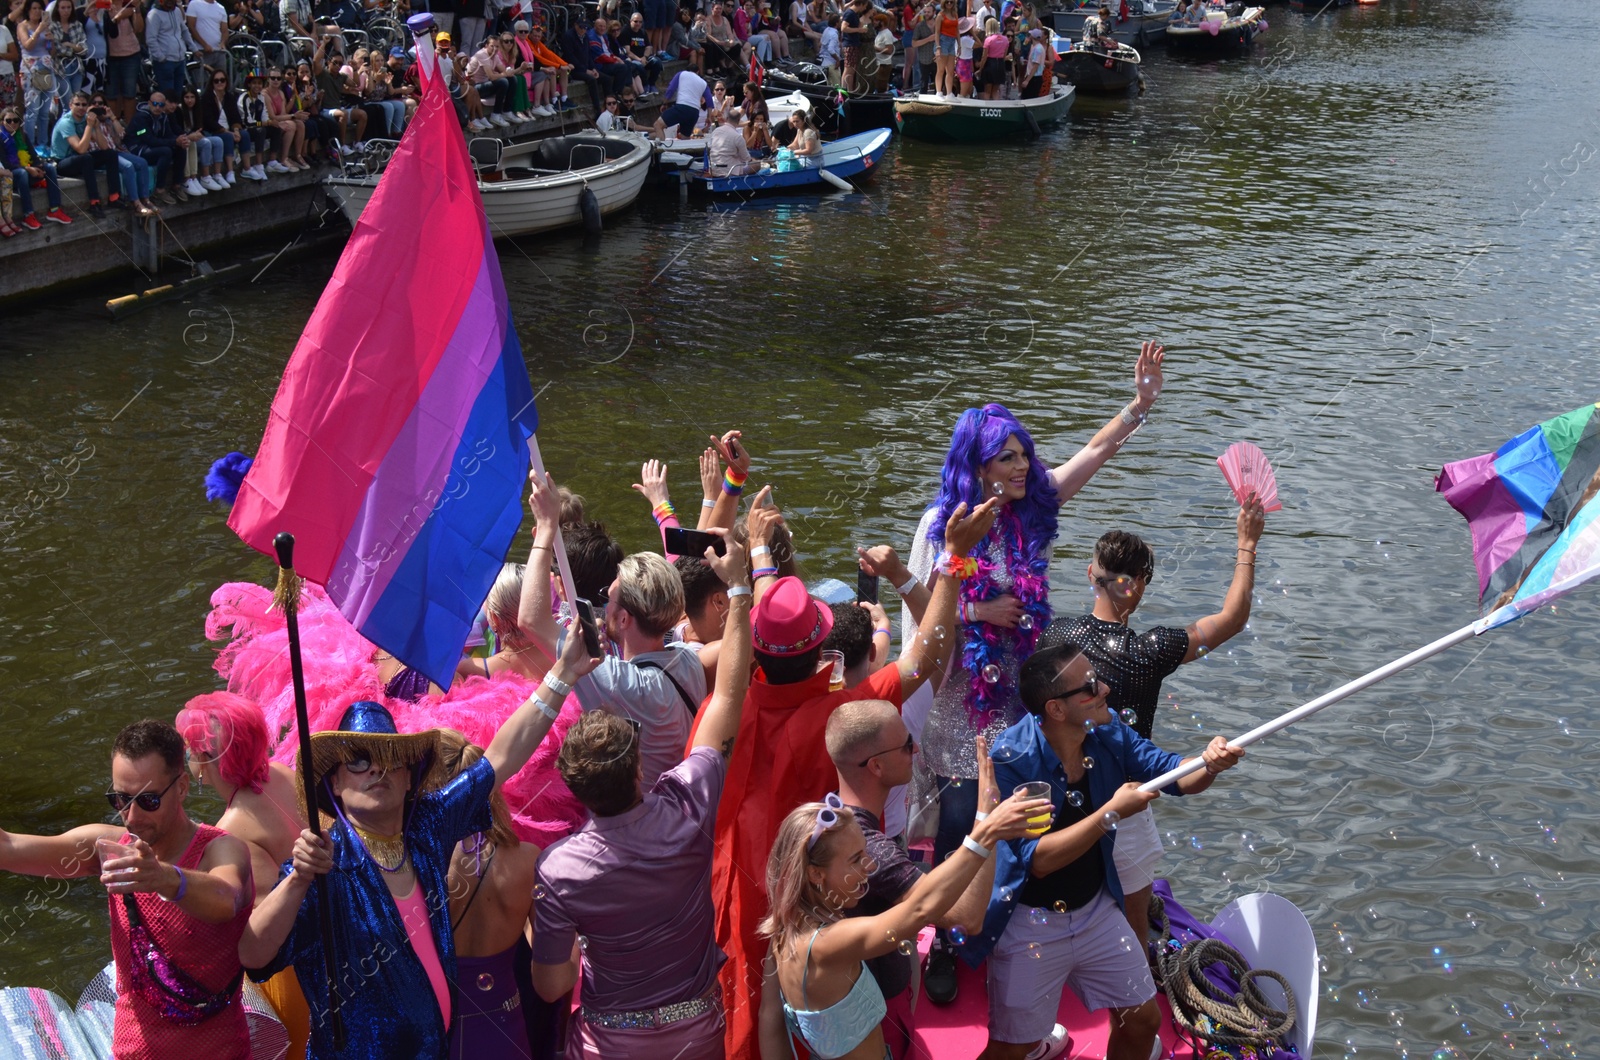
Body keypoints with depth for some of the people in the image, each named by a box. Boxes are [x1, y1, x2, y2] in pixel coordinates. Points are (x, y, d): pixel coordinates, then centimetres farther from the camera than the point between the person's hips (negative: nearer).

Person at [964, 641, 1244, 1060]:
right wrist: (1111, 813, -33)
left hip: (1096, 910, 6)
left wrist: (1209, 764, -25)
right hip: (1030, 923, -6)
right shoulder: (1009, 760, -27)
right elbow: (1037, 859, -30)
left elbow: (1175, 775, -2)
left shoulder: (1106, 734, -9)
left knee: (1143, 1021, 15)